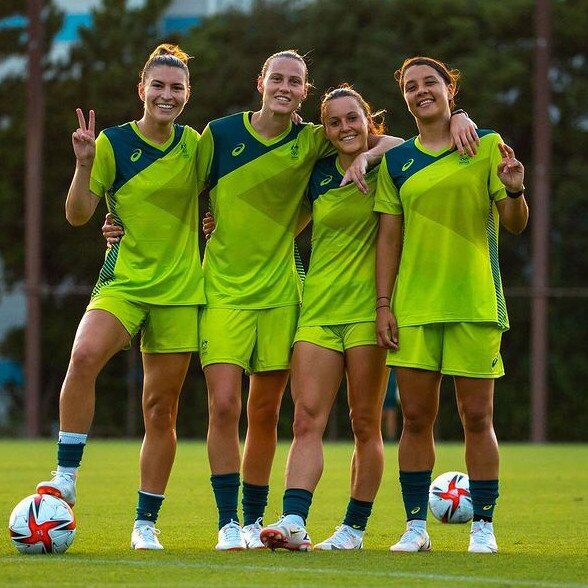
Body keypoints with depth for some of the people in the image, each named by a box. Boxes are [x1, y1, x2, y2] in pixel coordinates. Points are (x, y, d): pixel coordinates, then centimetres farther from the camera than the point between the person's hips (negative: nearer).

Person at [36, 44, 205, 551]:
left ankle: (146, 523, 14)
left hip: (180, 290, 3)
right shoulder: (114, 143, -5)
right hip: (123, 281, -3)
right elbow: (78, 214, -6)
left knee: (161, 410, 4)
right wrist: (85, 163, -20)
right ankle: (66, 478, -22)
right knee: (84, 355, -32)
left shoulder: (193, 144, 5)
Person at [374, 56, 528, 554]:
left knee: (477, 417, -2)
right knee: (416, 417, 1)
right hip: (413, 307, 2)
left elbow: (516, 224, 1)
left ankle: (483, 526, 4)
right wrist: (383, 304, 2)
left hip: (474, 302, -2)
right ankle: (416, 526, 7)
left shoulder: (487, 146, 3)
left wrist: (515, 191, -21)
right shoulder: (397, 161, 10)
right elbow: (389, 237, 10)